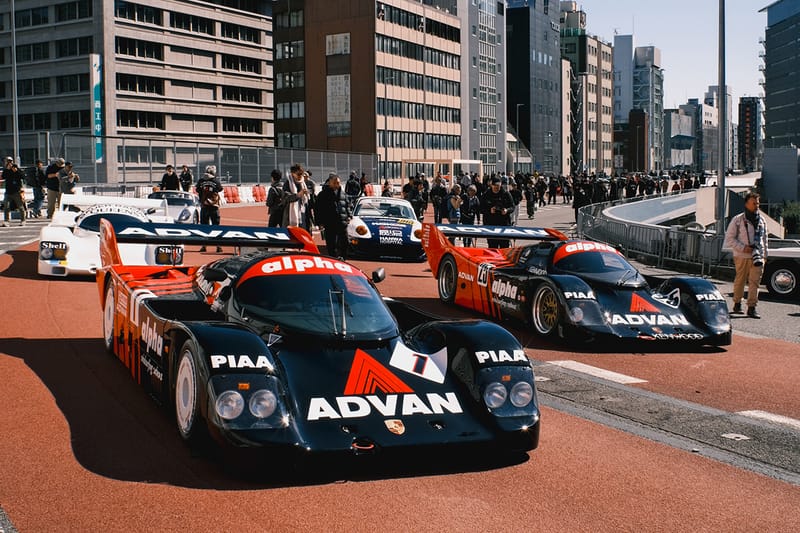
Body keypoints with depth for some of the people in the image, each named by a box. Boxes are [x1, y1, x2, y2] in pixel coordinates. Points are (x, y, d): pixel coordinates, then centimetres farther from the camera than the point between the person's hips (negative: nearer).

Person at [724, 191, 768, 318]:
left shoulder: (762, 221, 13)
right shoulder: (737, 220, -2)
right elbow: (729, 239, -3)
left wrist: (764, 255, 19)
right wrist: (743, 248, -13)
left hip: (757, 256, 3)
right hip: (742, 256, -3)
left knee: (755, 282, -6)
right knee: (740, 281, 7)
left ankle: (752, 307, -6)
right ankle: (737, 303, 24)